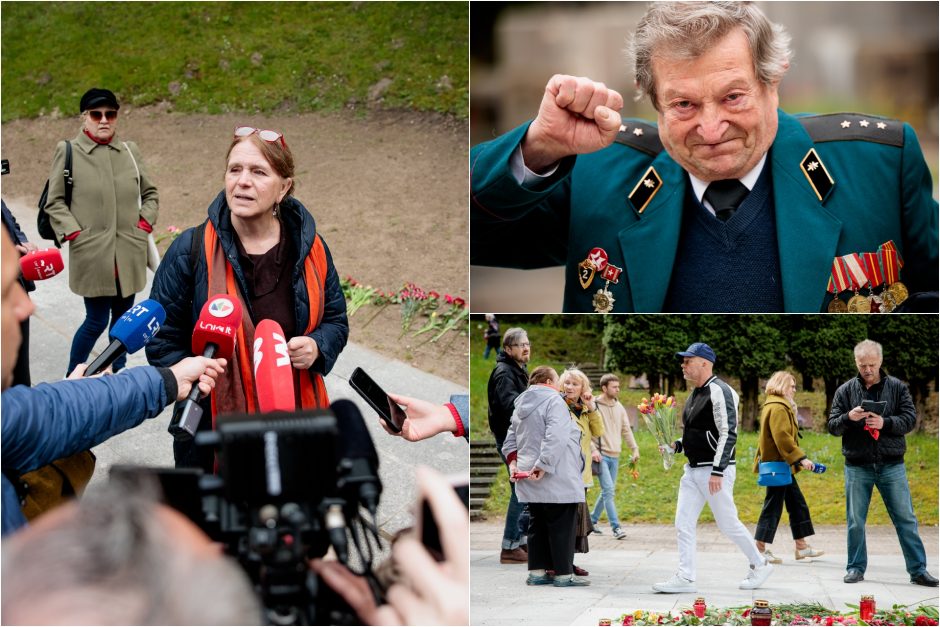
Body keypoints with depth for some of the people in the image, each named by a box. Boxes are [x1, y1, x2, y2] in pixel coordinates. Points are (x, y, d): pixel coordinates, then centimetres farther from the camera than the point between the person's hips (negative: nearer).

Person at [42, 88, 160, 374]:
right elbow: (54, 202, 1)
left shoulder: (130, 150, 9)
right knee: (97, 321, -4)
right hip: (92, 254, -4)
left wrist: (144, 224, 4)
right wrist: (73, 233, -9)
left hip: (129, 254, 4)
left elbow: (150, 193, 18)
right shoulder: (68, 151, -1)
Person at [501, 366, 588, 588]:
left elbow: (511, 438, 17)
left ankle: (537, 572, 14)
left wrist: (513, 462, 8)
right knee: (562, 525, -2)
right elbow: (556, 437, -23)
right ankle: (563, 574, 1)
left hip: (530, 477, 8)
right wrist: (543, 465, -24)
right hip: (556, 479, -8)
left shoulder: (522, 405, 16)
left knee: (538, 525, 13)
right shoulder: (553, 401, -11)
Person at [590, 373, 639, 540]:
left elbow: (626, 430, 16)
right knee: (609, 490, -13)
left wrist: (634, 448, 9)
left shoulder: (619, 407, 12)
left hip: (614, 456, 7)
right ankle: (615, 526, -14)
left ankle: (592, 520, 27)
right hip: (601, 455, -7)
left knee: (608, 491, 12)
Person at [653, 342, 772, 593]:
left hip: (715, 470, -9)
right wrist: (677, 445, 8)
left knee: (728, 523, -1)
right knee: (683, 523, 2)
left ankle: (760, 565, 16)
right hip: (693, 469, 9)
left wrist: (717, 471, -26)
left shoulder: (719, 392, -15)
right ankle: (685, 577, 2)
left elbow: (728, 434, -21)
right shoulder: (695, 394, 15)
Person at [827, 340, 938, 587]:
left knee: (906, 519, 1)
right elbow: (832, 426, 3)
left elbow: (910, 419, -3)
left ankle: (918, 570, 6)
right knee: (855, 521, 6)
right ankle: (856, 568, 17)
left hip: (891, 465, 0)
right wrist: (849, 418, -19)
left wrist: (885, 423, -21)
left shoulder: (897, 387, 3)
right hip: (857, 467, 1)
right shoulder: (845, 391, 4)